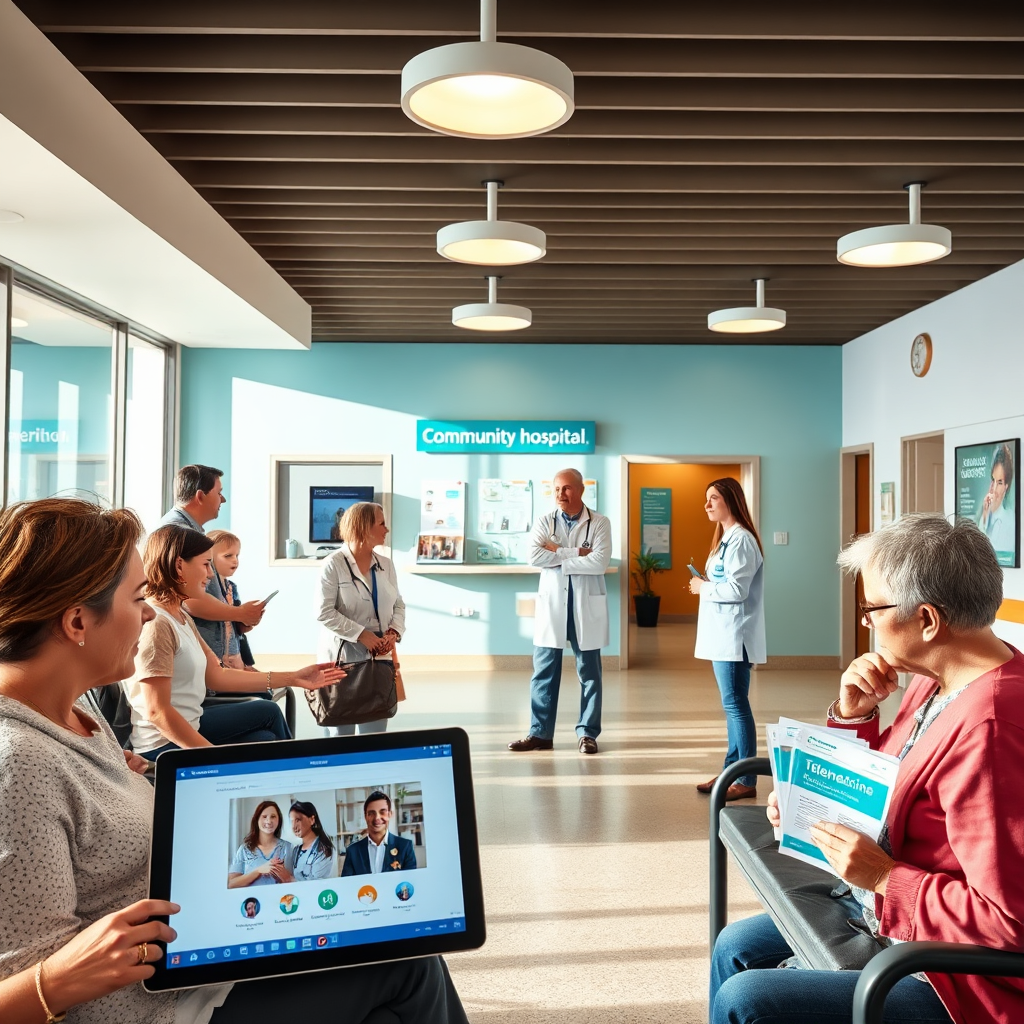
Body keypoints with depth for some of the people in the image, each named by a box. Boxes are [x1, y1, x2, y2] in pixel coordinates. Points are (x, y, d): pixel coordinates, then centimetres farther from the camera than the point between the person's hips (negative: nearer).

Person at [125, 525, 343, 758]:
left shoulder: (181, 616, 6)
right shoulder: (155, 623, -24)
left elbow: (217, 675, 7)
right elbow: (157, 712, -26)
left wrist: (292, 678, 7)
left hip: (187, 726, 10)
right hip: (166, 744, -10)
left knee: (269, 711, 19)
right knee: (265, 745, 5)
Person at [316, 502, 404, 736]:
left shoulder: (386, 564, 7)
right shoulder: (334, 564, -9)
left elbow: (398, 605, 11)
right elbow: (324, 612, -14)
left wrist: (394, 632, -8)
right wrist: (361, 635, -18)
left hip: (380, 655, 5)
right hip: (343, 654, -5)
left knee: (376, 729, 7)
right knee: (341, 729, 6)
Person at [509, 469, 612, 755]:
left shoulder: (599, 523, -2)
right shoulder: (544, 523, 4)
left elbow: (599, 562, -16)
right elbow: (534, 556, -12)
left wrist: (558, 554, -12)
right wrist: (577, 553, -15)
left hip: (587, 606, -2)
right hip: (551, 604, 2)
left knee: (589, 672, 6)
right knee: (544, 670, 5)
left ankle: (587, 733, 17)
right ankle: (540, 733, 15)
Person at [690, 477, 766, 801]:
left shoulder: (741, 540, -15)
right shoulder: (726, 538, 17)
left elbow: (737, 590, -22)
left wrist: (702, 587, -10)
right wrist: (705, 585, 5)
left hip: (734, 636, -10)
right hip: (723, 634, 10)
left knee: (736, 705, -6)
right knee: (732, 705, 14)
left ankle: (746, 781, 0)